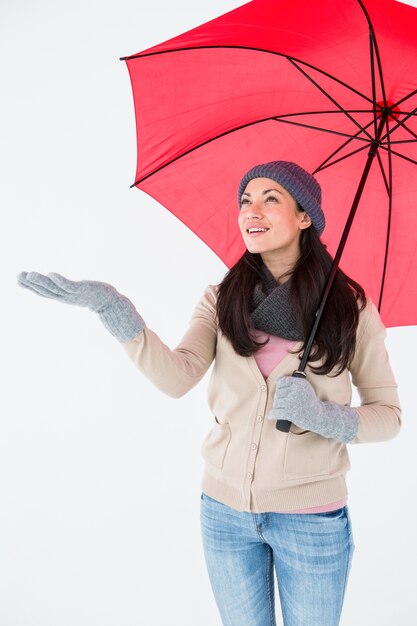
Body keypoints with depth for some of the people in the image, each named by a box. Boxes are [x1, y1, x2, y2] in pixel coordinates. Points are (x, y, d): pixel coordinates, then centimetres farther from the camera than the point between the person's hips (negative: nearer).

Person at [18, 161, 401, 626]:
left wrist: (323, 416, -21)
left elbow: (389, 413, -2)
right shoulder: (221, 300, -2)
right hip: (227, 510, 2)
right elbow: (177, 378, -18)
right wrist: (112, 307, -29)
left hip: (313, 519, -1)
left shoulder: (350, 307, -6)